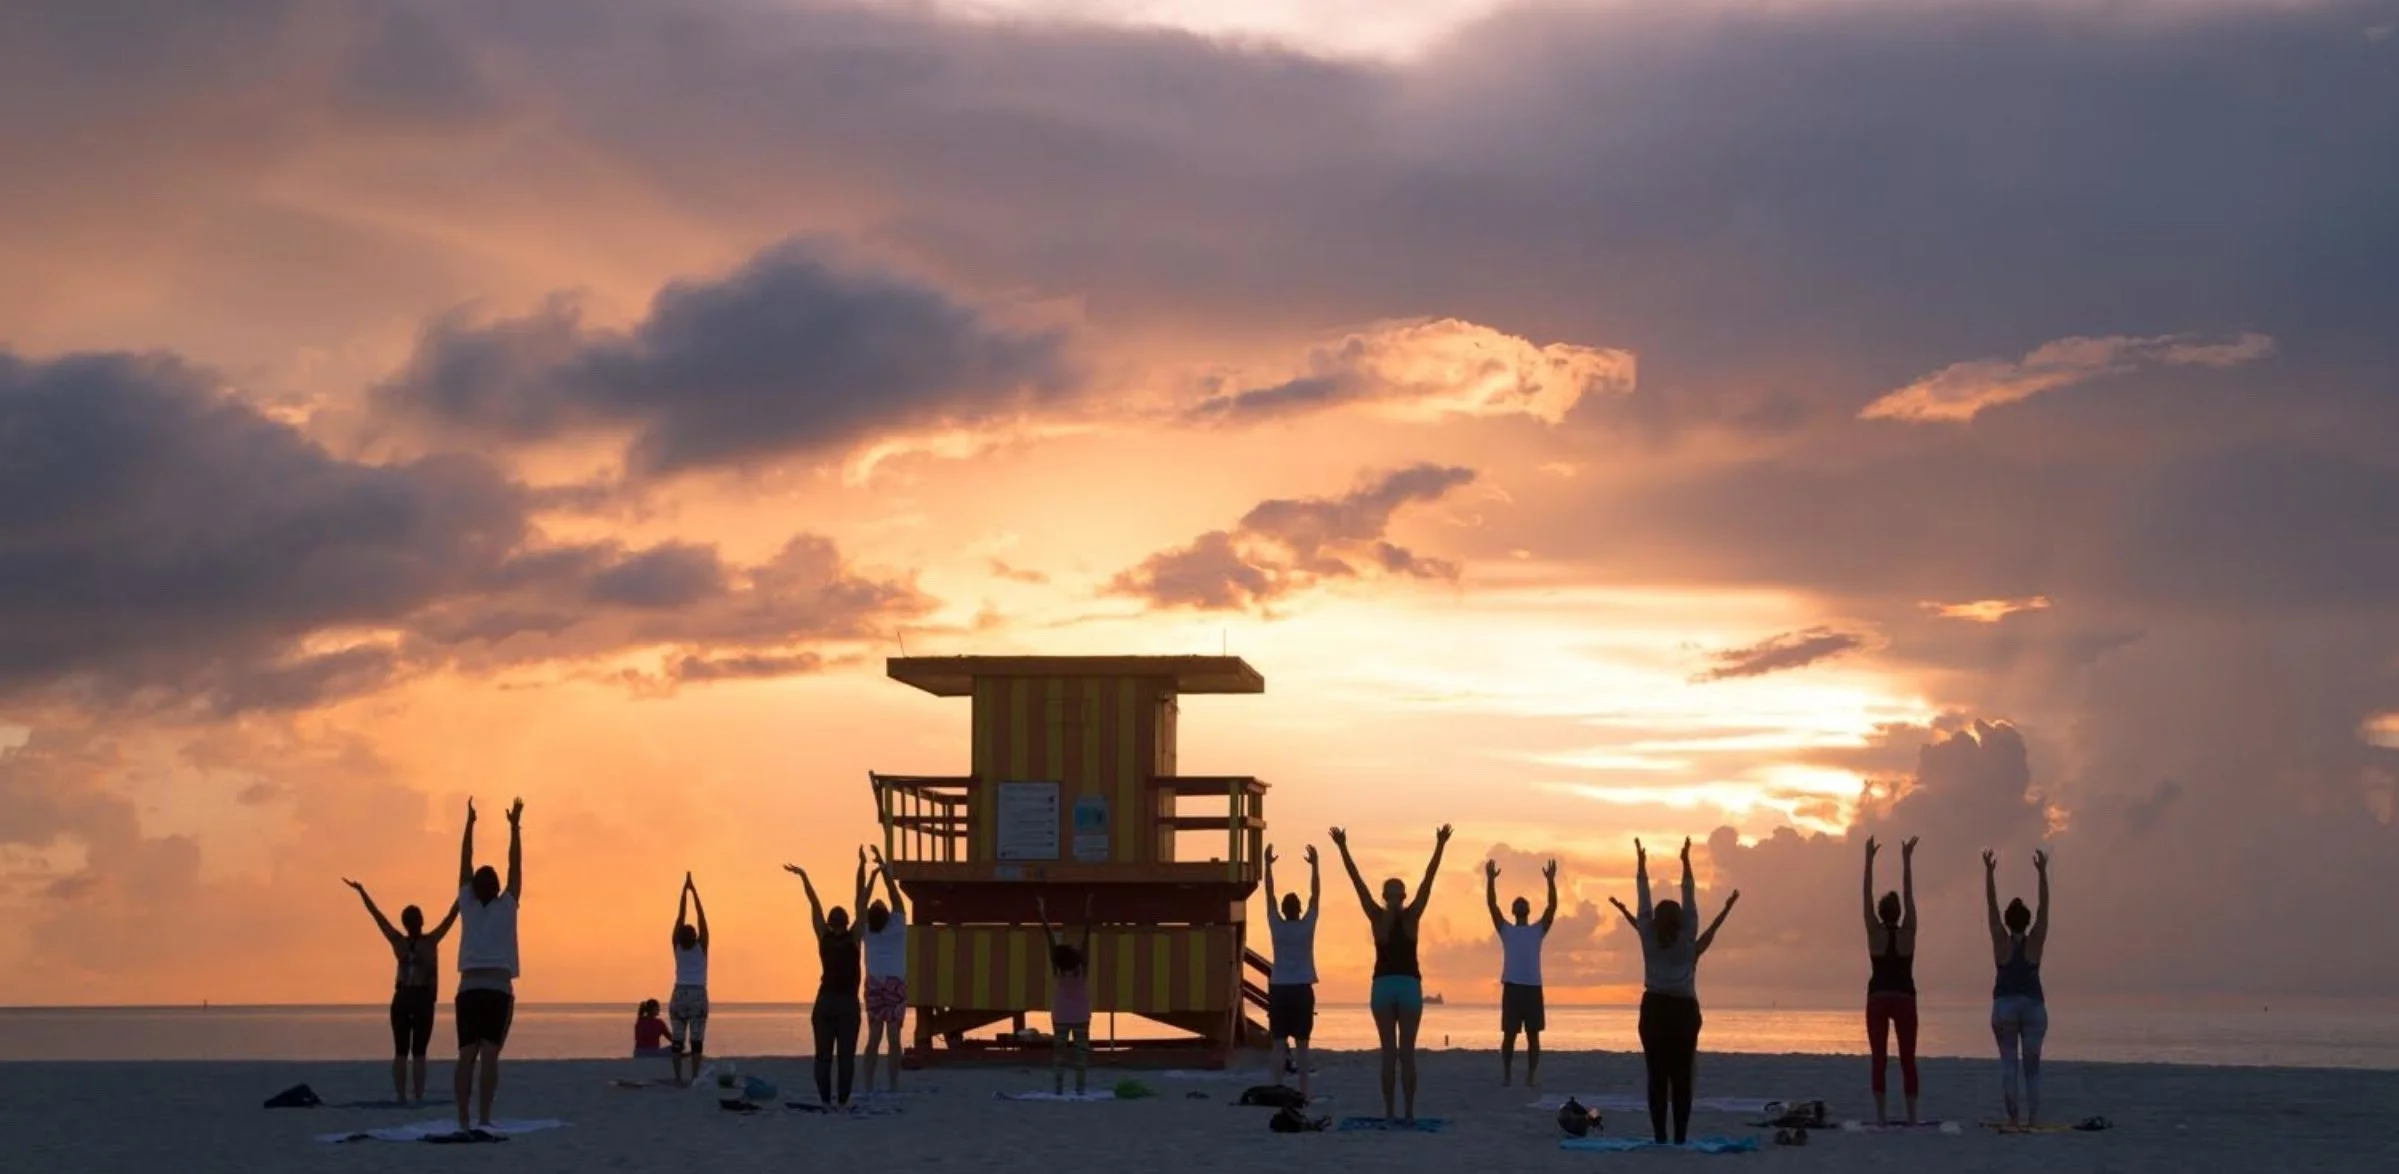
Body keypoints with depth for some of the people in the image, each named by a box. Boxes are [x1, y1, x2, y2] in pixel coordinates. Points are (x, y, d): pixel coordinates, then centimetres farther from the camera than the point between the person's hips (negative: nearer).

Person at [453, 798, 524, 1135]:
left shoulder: (468, 906, 7)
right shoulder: (506, 907, 2)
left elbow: (465, 863, 12)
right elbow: (516, 867, 5)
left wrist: (470, 823, 16)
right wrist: (515, 827, 9)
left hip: (469, 988, 2)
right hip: (498, 989, -2)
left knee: (467, 1055, -2)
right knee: (489, 1055, -9)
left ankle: (464, 1118, -7)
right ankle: (484, 1117, -17)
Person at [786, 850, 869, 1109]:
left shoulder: (824, 937, -2)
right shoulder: (853, 938, -6)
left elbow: (815, 904, -2)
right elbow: (860, 901, -10)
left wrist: (804, 877, -3)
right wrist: (862, 867, -13)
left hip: (825, 1001, 2)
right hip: (848, 1002, -2)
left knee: (824, 1054, 4)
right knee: (846, 1054, -2)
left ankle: (825, 1099, -3)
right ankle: (842, 1100, -8)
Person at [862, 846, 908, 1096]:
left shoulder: (867, 929, -1)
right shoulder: (897, 926, -7)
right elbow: (894, 893, -7)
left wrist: (873, 874, 3)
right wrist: (884, 867, -5)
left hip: (874, 984, 3)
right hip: (896, 985, -3)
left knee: (874, 1036, 2)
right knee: (893, 1036, -5)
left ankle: (869, 1085, -4)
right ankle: (894, 1084, -10)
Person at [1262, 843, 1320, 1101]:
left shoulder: (1277, 927, -4)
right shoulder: (1307, 926, -5)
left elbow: (1269, 895, 1)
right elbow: (1315, 894, -1)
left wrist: (1268, 864, 5)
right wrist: (1314, 864, 2)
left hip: (1279, 990, 0)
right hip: (1302, 990, 0)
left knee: (1279, 1044, 0)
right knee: (1301, 1044, 1)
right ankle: (1303, 1091, -2)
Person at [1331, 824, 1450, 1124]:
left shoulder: (1378, 917, -3)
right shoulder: (1411, 917, -3)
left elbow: (1357, 882, -5)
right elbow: (1428, 881, -5)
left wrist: (1343, 848, -6)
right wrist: (1440, 846, -6)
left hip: (1383, 986, 0)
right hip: (1410, 986, 0)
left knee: (1389, 1051, 2)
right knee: (1406, 1052, 1)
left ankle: (1390, 1111, -1)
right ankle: (1409, 1112, -1)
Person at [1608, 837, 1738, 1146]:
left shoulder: (1650, 939, 0)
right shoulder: (1687, 941, -1)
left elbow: (1644, 900, 3)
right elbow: (1689, 900, 0)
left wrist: (1640, 862, 9)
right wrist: (1686, 862, 3)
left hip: (1655, 1008, 1)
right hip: (1684, 1010, -1)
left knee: (1657, 1075, 0)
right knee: (1681, 1076, 0)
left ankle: (1660, 1137, -4)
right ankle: (1680, 1137, -4)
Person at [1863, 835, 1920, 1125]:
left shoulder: (1875, 934, -4)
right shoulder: (1908, 933, -3)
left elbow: (1867, 895, -4)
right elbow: (1909, 894, -2)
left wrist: (1869, 859, -2)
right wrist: (1907, 859, 1)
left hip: (1878, 999, 0)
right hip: (1905, 999, 0)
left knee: (1880, 1060, 0)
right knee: (1907, 1060, 4)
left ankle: (1882, 1116, -4)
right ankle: (1911, 1116, 1)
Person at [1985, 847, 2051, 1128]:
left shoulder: (2002, 942, -4)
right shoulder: (2035, 941, -3)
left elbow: (1991, 904, -6)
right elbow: (2044, 905, -4)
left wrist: (1989, 871, -7)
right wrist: (2043, 872, -6)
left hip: (2004, 1005, -1)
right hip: (2033, 1005, 1)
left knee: (2008, 1061, 0)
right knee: (2032, 1063, 4)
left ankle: (2013, 1116, -12)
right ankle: (2034, 1117, -6)